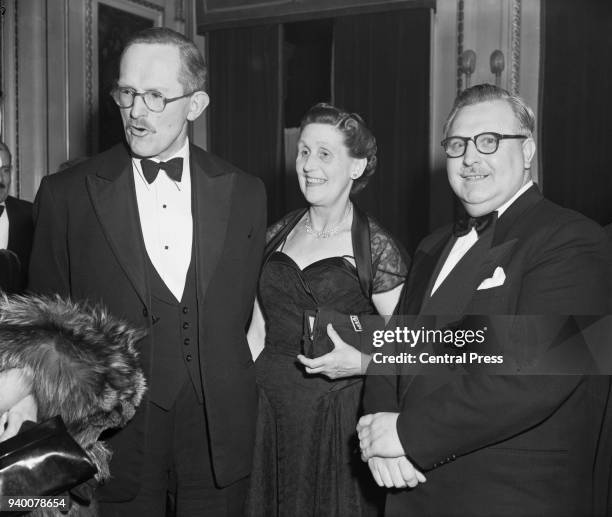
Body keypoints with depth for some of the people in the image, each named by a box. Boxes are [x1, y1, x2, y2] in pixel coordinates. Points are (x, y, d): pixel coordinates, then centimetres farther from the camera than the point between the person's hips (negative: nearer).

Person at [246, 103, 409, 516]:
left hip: (340, 416, -4)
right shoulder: (279, 234, 7)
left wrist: (363, 361, -19)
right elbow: (257, 332, 12)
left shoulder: (376, 247, -7)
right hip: (269, 412, 4)